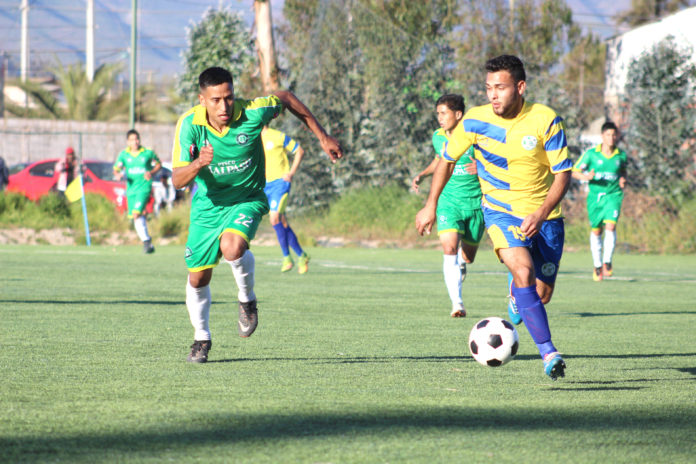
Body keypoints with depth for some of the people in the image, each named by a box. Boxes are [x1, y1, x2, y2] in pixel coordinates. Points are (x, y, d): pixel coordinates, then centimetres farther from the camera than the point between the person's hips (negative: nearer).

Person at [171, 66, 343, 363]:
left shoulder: (252, 113, -23)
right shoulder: (189, 124, -21)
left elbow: (286, 99, 0)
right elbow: (177, 180, -23)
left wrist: (322, 137, 6)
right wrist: (197, 164, -46)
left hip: (247, 198, -2)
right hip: (208, 203, 2)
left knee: (233, 247, -33)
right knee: (198, 277, 7)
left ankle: (247, 300, -2)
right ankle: (201, 338, 35)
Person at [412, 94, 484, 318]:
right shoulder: (438, 137, 4)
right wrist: (422, 174, 13)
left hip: (475, 202, -1)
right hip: (449, 200, 2)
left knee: (468, 256, 11)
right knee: (449, 249, -21)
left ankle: (461, 264, 51)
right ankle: (457, 303, -22)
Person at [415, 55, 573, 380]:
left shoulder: (546, 121, -15)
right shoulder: (475, 122, -11)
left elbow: (563, 173, -10)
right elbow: (447, 160, 6)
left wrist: (541, 214, -24)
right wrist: (431, 206, 9)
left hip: (544, 214, 1)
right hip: (501, 209, -1)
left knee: (542, 294, 6)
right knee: (524, 271, -28)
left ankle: (516, 292, 46)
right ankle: (549, 354, -30)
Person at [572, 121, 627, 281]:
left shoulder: (621, 155, 3)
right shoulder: (591, 154, -3)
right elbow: (575, 171, 1)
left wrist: (623, 180, 1)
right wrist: (586, 177, -19)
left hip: (613, 195, 0)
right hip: (595, 196, 0)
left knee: (610, 226, -20)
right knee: (596, 231, 8)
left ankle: (607, 262, -8)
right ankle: (597, 265, 25)